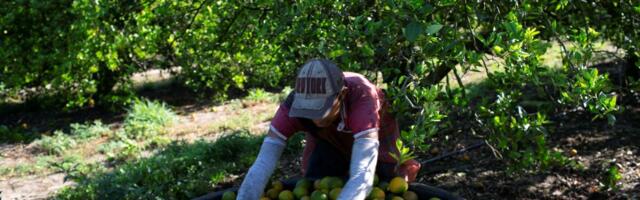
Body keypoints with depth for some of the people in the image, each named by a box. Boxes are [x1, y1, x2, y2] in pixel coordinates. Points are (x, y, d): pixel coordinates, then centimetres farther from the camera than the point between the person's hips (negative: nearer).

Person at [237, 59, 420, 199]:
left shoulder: (362, 97, -49)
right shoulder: (294, 105, -39)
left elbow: (362, 177, -58)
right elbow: (261, 168, -44)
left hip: (375, 136, -2)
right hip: (330, 140, 2)